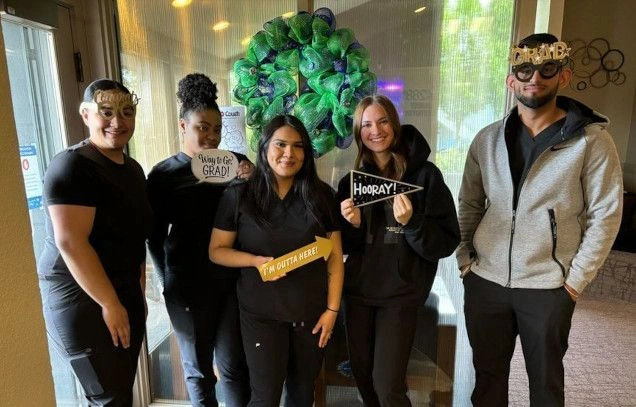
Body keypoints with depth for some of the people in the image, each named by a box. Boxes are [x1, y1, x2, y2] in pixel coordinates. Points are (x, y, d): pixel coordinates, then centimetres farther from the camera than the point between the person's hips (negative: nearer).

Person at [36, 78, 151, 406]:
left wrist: (138, 293, 15)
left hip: (125, 293, 8)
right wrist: (110, 304, -19)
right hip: (81, 299, -8)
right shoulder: (71, 166, -16)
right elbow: (70, 243, -23)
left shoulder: (133, 169, 9)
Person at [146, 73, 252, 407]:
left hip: (234, 279, 1)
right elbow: (155, 236, 2)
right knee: (197, 367, 16)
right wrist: (171, 281, 2)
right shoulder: (163, 174, -2)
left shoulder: (235, 162, 1)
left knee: (233, 363, 11)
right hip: (189, 285, 0)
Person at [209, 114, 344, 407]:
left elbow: (335, 256, 1)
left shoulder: (321, 195, -1)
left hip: (312, 311, 2)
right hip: (261, 313, -2)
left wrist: (332, 308, -4)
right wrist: (257, 260, -19)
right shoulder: (238, 196, -6)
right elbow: (217, 251, -1)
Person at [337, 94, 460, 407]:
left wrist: (411, 222, -26)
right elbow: (346, 246, 6)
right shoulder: (351, 180, 3)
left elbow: (447, 242, -10)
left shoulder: (424, 174, -8)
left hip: (400, 294, -4)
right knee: (363, 376, 17)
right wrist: (353, 224, -14)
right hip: (358, 290, 4)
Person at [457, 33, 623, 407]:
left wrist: (576, 281, -8)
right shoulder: (487, 139, 3)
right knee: (487, 375, 17)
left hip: (548, 288, -2)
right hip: (485, 282, 2)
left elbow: (605, 216, -5)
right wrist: (464, 260, 2)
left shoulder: (592, 140, -5)